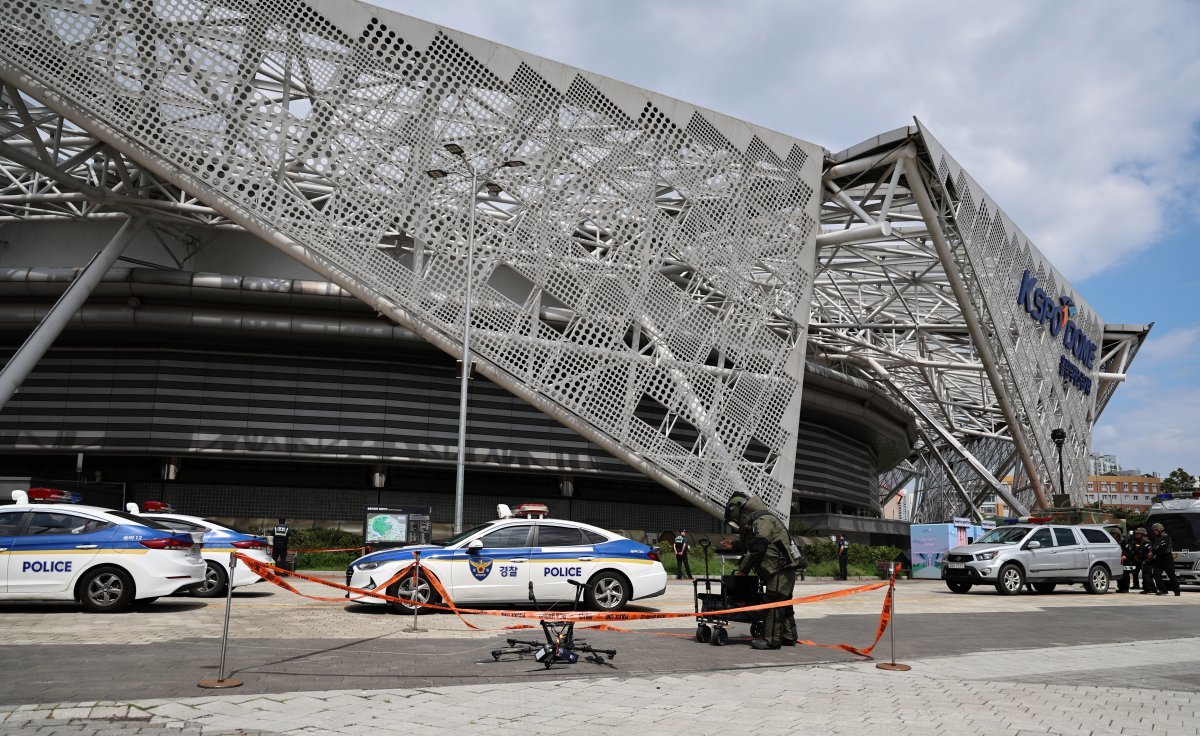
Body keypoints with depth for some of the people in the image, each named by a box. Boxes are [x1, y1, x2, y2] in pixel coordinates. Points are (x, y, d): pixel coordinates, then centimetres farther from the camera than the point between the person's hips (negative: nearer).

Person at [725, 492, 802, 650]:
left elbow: (756, 550, -20)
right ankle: (788, 637, 23)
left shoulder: (762, 520, -14)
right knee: (784, 603, 15)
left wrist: (742, 569, -11)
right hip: (782, 569, 11)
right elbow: (749, 547, 25)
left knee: (773, 603, -10)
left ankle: (771, 640, -10)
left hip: (781, 569, -11)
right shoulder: (755, 523, 20)